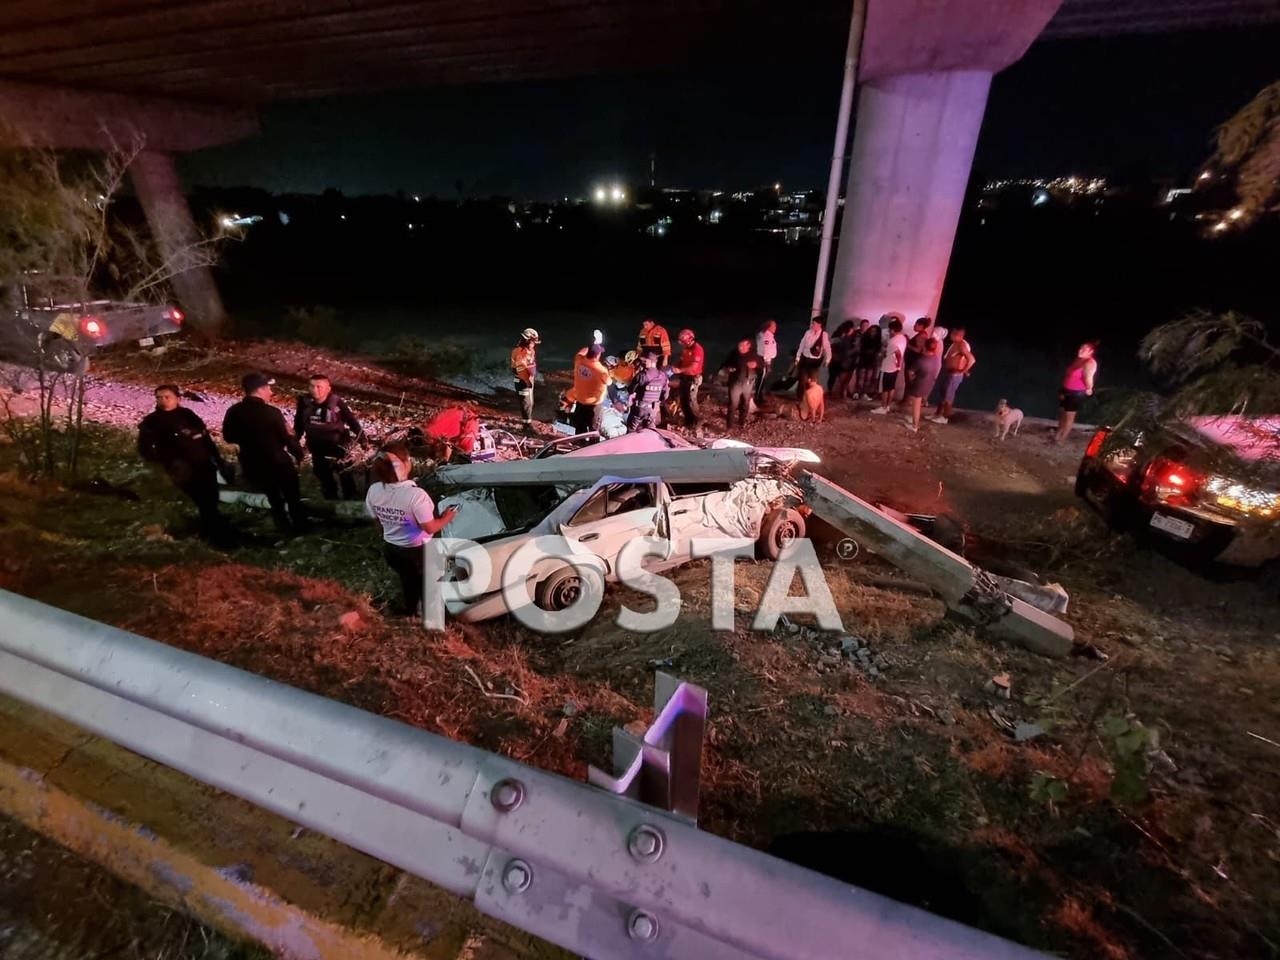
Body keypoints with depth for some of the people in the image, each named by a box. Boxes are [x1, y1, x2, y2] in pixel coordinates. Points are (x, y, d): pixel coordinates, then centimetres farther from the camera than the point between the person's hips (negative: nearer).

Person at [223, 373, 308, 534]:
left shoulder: (233, 412, -7)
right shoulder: (271, 412, -22)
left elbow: (228, 437, 7)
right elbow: (288, 438, -17)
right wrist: (299, 455, -1)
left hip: (252, 466, 5)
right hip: (279, 463, -5)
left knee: (274, 500, 23)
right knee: (293, 498, 16)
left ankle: (286, 530, 34)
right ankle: (301, 527, 28)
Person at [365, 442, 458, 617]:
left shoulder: (373, 491, -14)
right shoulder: (415, 494, -33)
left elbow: (377, 522, 1)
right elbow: (430, 527, -25)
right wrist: (446, 517, -6)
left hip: (391, 548, 5)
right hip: (417, 551, -5)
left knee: (407, 581, 31)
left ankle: (408, 611, 54)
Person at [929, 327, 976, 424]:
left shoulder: (962, 345, -22)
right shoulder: (955, 343, 8)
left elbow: (972, 359, -29)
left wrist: (963, 371, -21)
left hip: (954, 375, -9)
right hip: (948, 372, 9)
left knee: (948, 396, 1)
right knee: (943, 394, 17)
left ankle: (944, 417, 13)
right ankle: (937, 414, 27)